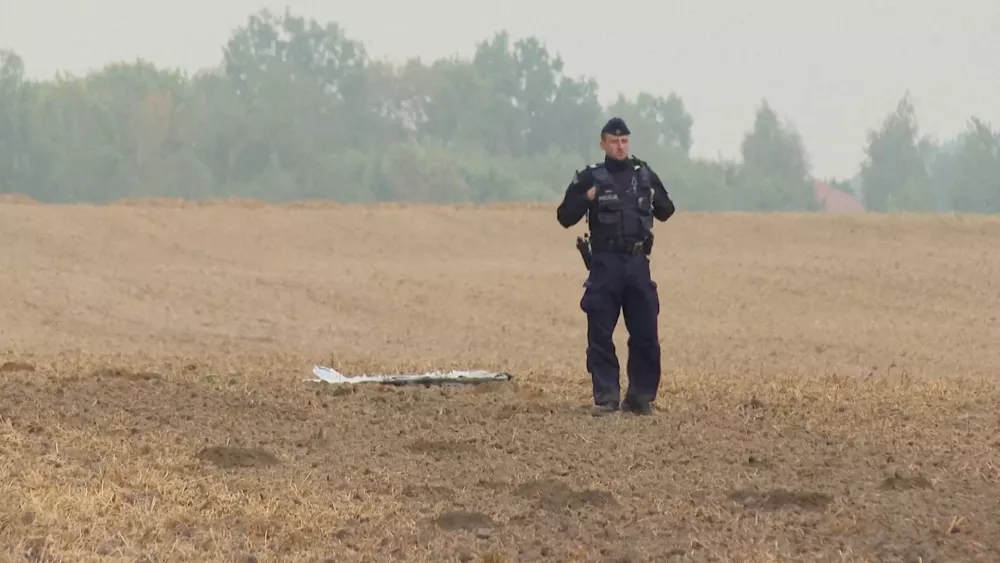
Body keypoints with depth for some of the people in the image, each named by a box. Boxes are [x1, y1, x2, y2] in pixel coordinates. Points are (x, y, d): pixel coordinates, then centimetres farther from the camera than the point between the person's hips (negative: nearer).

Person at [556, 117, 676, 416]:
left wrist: (656, 198, 2)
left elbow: (666, 212, 22)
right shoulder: (590, 177, 3)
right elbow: (565, 217, 0)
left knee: (645, 334, 1)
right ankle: (606, 397, 1)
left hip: (638, 263, 2)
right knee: (600, 335, -4)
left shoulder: (644, 174, 12)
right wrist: (587, 198, -14)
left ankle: (640, 397, 11)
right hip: (605, 264, -2)